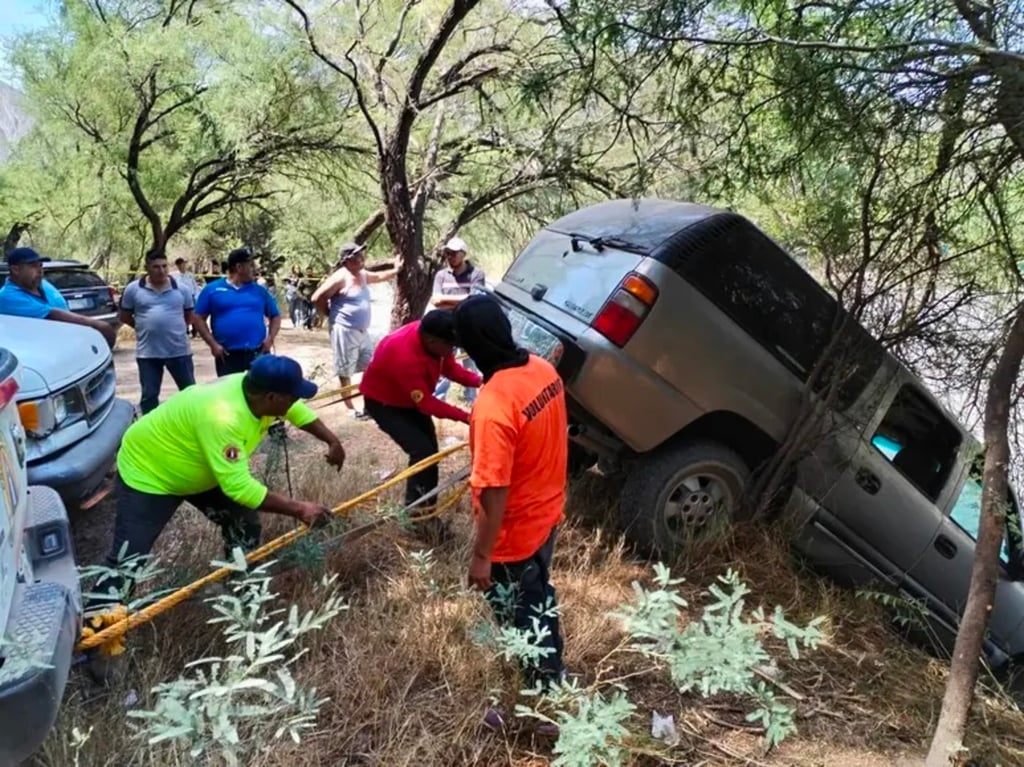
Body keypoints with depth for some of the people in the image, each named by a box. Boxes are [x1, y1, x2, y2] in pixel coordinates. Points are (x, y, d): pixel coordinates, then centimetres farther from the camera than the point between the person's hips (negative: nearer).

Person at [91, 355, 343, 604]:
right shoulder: (222, 418, -42)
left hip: (199, 472, 8)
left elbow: (297, 410, 5)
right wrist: (298, 509, -35)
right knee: (127, 563, -12)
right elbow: (239, 488, -40)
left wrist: (332, 441, -1)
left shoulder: (258, 389, -18)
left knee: (245, 525, 6)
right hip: (146, 472, -8)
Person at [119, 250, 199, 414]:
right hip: (147, 353, 0)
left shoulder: (182, 289, 1)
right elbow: (125, 317, 10)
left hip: (179, 350, 0)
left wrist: (174, 327, 6)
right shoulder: (133, 289, 0)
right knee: (149, 395, 9)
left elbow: (190, 316, 13)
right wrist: (145, 327, 6)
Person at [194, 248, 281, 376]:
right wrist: (213, 344, -6)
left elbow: (275, 316, 16)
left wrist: (270, 338, -1)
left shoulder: (260, 290, 10)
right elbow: (199, 318, 3)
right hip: (227, 356, -2)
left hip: (257, 354, 2)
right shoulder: (212, 289, 3)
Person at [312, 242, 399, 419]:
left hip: (362, 331, 9)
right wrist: (330, 314, -4)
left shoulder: (362, 275, 9)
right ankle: (350, 408, 11)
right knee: (346, 371, 3)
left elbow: (379, 277, 30)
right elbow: (317, 298, -17)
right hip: (344, 331, -9)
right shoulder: (340, 278, -16)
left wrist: (396, 270, 18)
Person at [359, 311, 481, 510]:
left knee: (430, 450, 9)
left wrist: (478, 381, -25)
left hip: (412, 398, 8)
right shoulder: (406, 357, -41)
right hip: (382, 402, -8)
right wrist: (465, 417, -38)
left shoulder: (430, 335, -20)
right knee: (423, 451, -18)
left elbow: (450, 367, -7)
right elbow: (426, 403, -34)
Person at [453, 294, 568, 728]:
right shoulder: (543, 370, -9)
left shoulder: (493, 405, -34)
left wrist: (481, 555, -16)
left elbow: (494, 494, -28)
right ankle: (552, 669, 55)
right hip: (546, 513, 8)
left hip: (513, 535, -8)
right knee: (539, 596, 30)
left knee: (521, 617, 15)